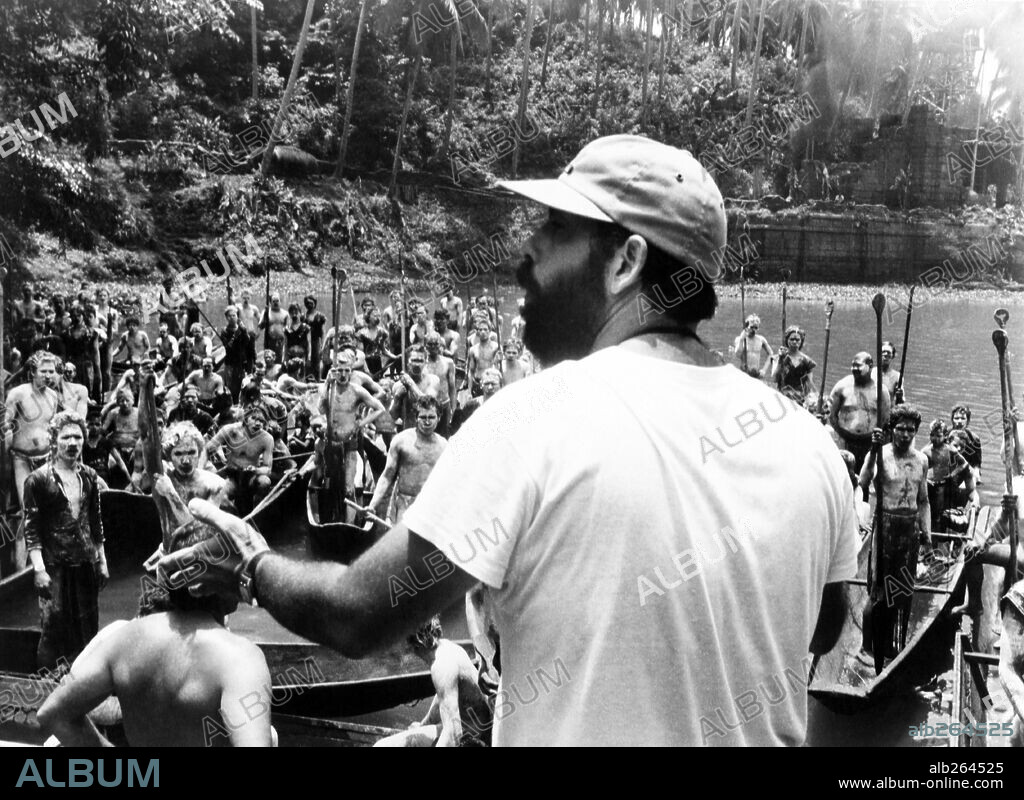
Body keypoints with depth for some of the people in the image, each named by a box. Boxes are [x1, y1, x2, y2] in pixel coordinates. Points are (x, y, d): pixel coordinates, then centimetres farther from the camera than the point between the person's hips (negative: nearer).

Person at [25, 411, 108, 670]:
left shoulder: (89, 477, 8)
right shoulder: (38, 480, -6)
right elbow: (31, 529, -7)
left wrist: (102, 561, 15)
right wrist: (39, 570, -14)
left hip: (86, 563, 4)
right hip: (54, 565, -4)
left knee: (87, 631, 9)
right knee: (54, 631, -2)